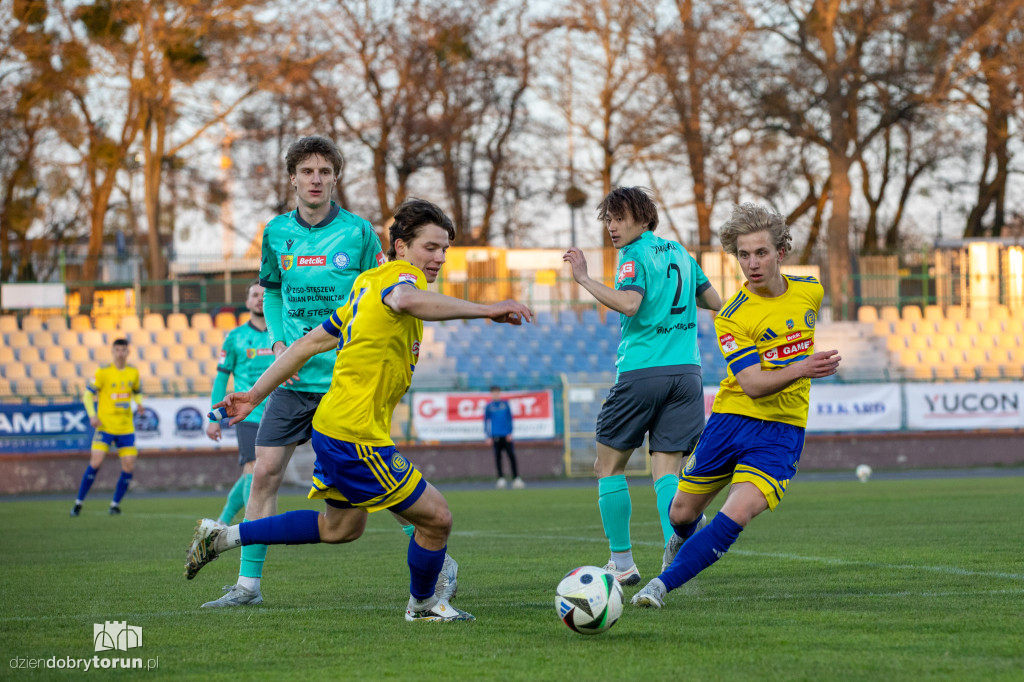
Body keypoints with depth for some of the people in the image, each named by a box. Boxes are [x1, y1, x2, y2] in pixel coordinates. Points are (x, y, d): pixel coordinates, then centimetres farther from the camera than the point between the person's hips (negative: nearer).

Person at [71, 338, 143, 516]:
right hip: (105, 426, -4)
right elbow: (88, 394, -2)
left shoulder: (134, 373, 6)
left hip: (126, 428, 4)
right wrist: (92, 415, -15)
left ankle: (115, 504, 13)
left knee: (129, 467, -4)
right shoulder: (103, 373, -5)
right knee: (96, 463, -13)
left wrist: (139, 402, 0)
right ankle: (78, 503, -1)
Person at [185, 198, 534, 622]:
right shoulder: (400, 276, -14)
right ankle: (422, 605, 24)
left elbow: (311, 342, 16)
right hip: (357, 436, -10)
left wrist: (255, 394, 19)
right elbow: (406, 300, -42)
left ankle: (222, 537, 28)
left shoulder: (368, 284, 14)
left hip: (334, 428, 10)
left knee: (342, 528, 27)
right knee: (436, 519, 0)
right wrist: (484, 311, -45)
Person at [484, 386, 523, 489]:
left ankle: (516, 478, -5)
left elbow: (510, 418, 10)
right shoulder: (489, 406, 4)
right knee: (498, 457, 0)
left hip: (506, 435, 1)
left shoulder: (505, 404, 7)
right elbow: (486, 421, 7)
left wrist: (510, 432, 3)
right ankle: (501, 478, 5)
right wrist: (488, 436, 1)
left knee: (511, 455, -6)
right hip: (496, 435, -1)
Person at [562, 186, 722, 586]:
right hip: (686, 371, 6)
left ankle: (622, 563, 5)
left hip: (641, 371, -6)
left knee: (609, 464, 8)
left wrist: (585, 280, -17)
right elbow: (715, 302, 23)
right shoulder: (679, 253, 16)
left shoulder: (635, 256, -5)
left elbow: (629, 303, -23)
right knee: (667, 469, 1)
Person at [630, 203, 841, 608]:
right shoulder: (732, 317, -12)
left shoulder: (810, 291, -1)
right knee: (682, 514, 12)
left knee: (737, 514, -23)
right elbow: (752, 383, -22)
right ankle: (683, 540, 51)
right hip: (731, 419, 0)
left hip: (782, 430, 0)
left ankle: (662, 585, -14)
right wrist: (801, 368, -37)